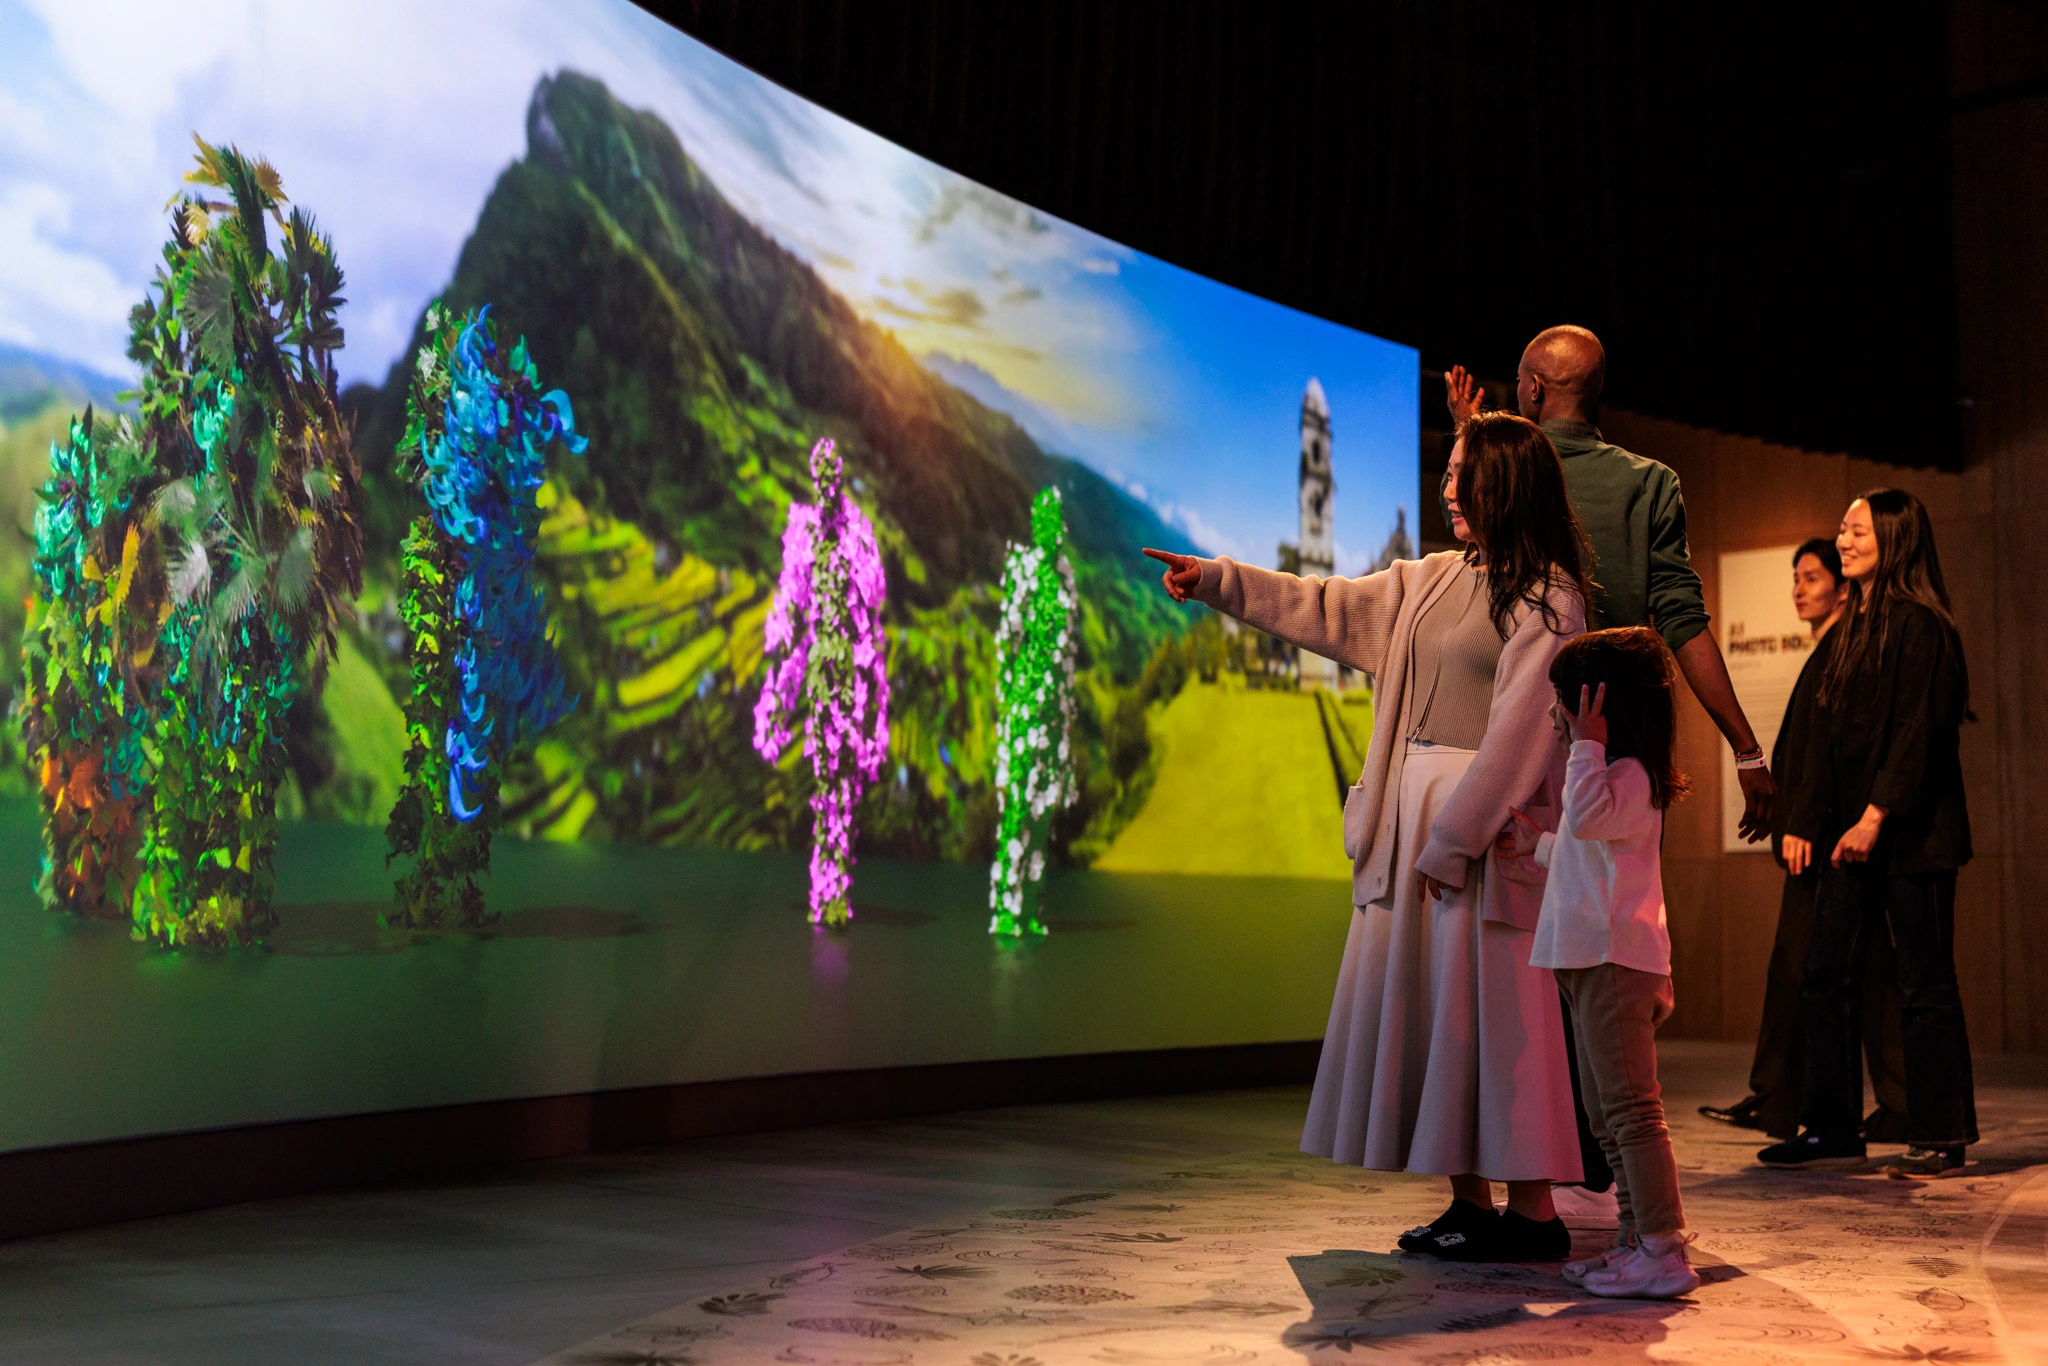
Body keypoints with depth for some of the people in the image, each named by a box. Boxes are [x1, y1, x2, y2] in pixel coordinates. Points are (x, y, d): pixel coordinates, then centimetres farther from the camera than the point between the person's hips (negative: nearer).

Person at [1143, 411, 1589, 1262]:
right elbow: (1331, 610, 21)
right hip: (1413, 812, 8)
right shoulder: (1433, 580, 15)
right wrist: (1217, 581, 19)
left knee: (1489, 1014, -5)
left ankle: (1532, 1210, 5)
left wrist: (1454, 836, -17)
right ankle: (1471, 1200, 16)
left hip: (1489, 819, -8)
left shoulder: (1548, 594, -8)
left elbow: (1520, 727, -14)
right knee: (1425, 1008, 8)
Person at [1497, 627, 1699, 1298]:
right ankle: (1637, 1237, 24)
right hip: (1597, 961, 12)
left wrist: (1587, 745, -24)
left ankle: (1663, 1252, -11)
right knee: (1609, 1113, 16)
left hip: (1616, 960, -12)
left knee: (1630, 1108, -12)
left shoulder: (1627, 774, -13)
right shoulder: (1618, 773, 22)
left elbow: (1589, 816, -34)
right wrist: (1536, 843, 27)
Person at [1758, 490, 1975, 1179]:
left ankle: (1941, 1140, 8)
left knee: (1924, 985, -1)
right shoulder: (1854, 626, 17)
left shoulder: (1920, 625, -10)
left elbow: (1918, 730, -17)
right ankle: (1831, 1129, 14)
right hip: (1853, 827, 9)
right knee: (1825, 973, 7)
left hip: (1910, 831, -9)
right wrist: (1824, 821, 13)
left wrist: (1876, 814, -21)